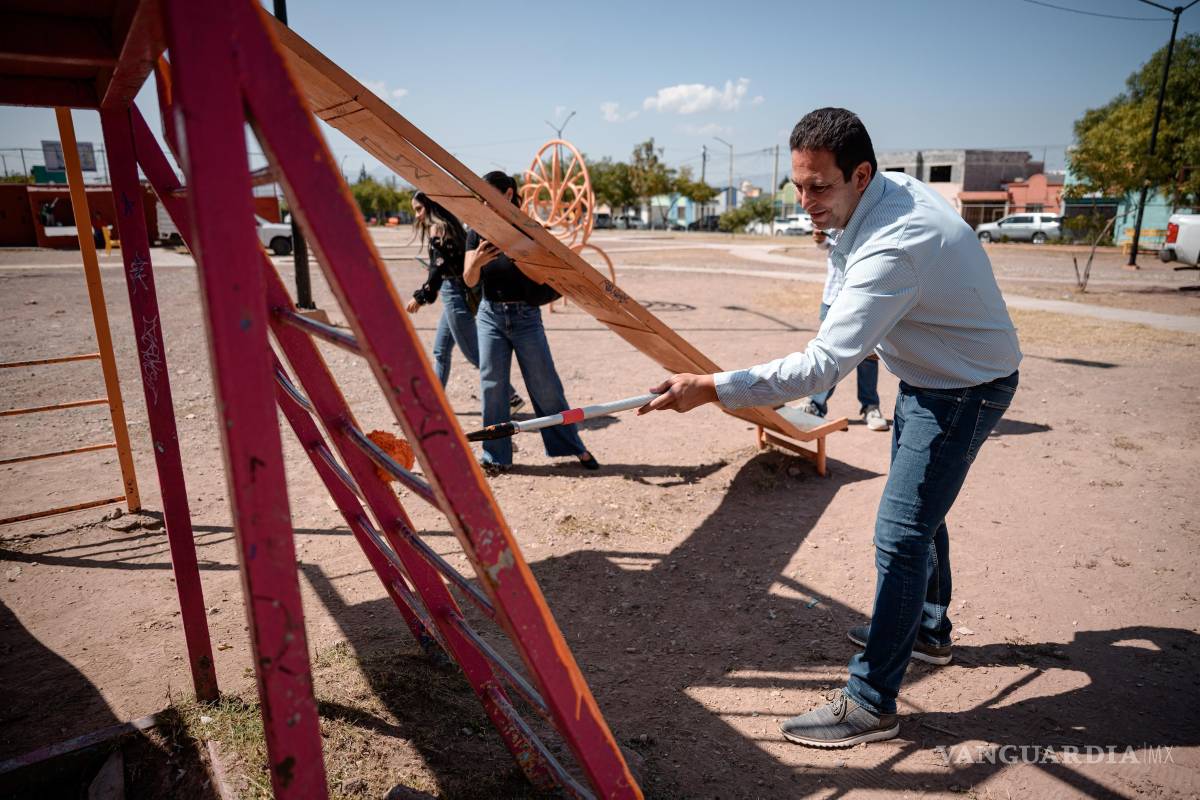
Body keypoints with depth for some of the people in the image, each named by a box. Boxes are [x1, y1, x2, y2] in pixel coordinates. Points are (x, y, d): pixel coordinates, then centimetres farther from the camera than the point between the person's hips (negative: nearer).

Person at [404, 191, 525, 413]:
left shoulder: (438, 229, -12)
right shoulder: (448, 227, 16)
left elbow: (439, 268, -19)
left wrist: (420, 297, -17)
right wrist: (428, 295, 25)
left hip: (455, 296, -10)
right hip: (456, 296, 10)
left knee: (473, 353, -7)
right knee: (440, 351, 16)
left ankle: (511, 398, -4)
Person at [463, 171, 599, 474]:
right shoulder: (478, 233, 3)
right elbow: (469, 280, -4)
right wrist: (476, 262, -25)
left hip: (525, 316, -2)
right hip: (490, 315, 2)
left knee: (545, 386, 2)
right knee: (492, 386, 2)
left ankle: (573, 447, 17)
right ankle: (497, 456, 13)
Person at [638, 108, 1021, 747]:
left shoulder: (893, 248, -36)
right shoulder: (897, 189, -4)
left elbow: (822, 365, -42)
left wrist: (711, 388, -45)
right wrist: (873, 336, 15)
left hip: (966, 389, -10)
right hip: (927, 376, 10)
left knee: (901, 533, -12)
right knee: (917, 508, 22)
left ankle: (871, 703, -2)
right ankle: (927, 630, 43)